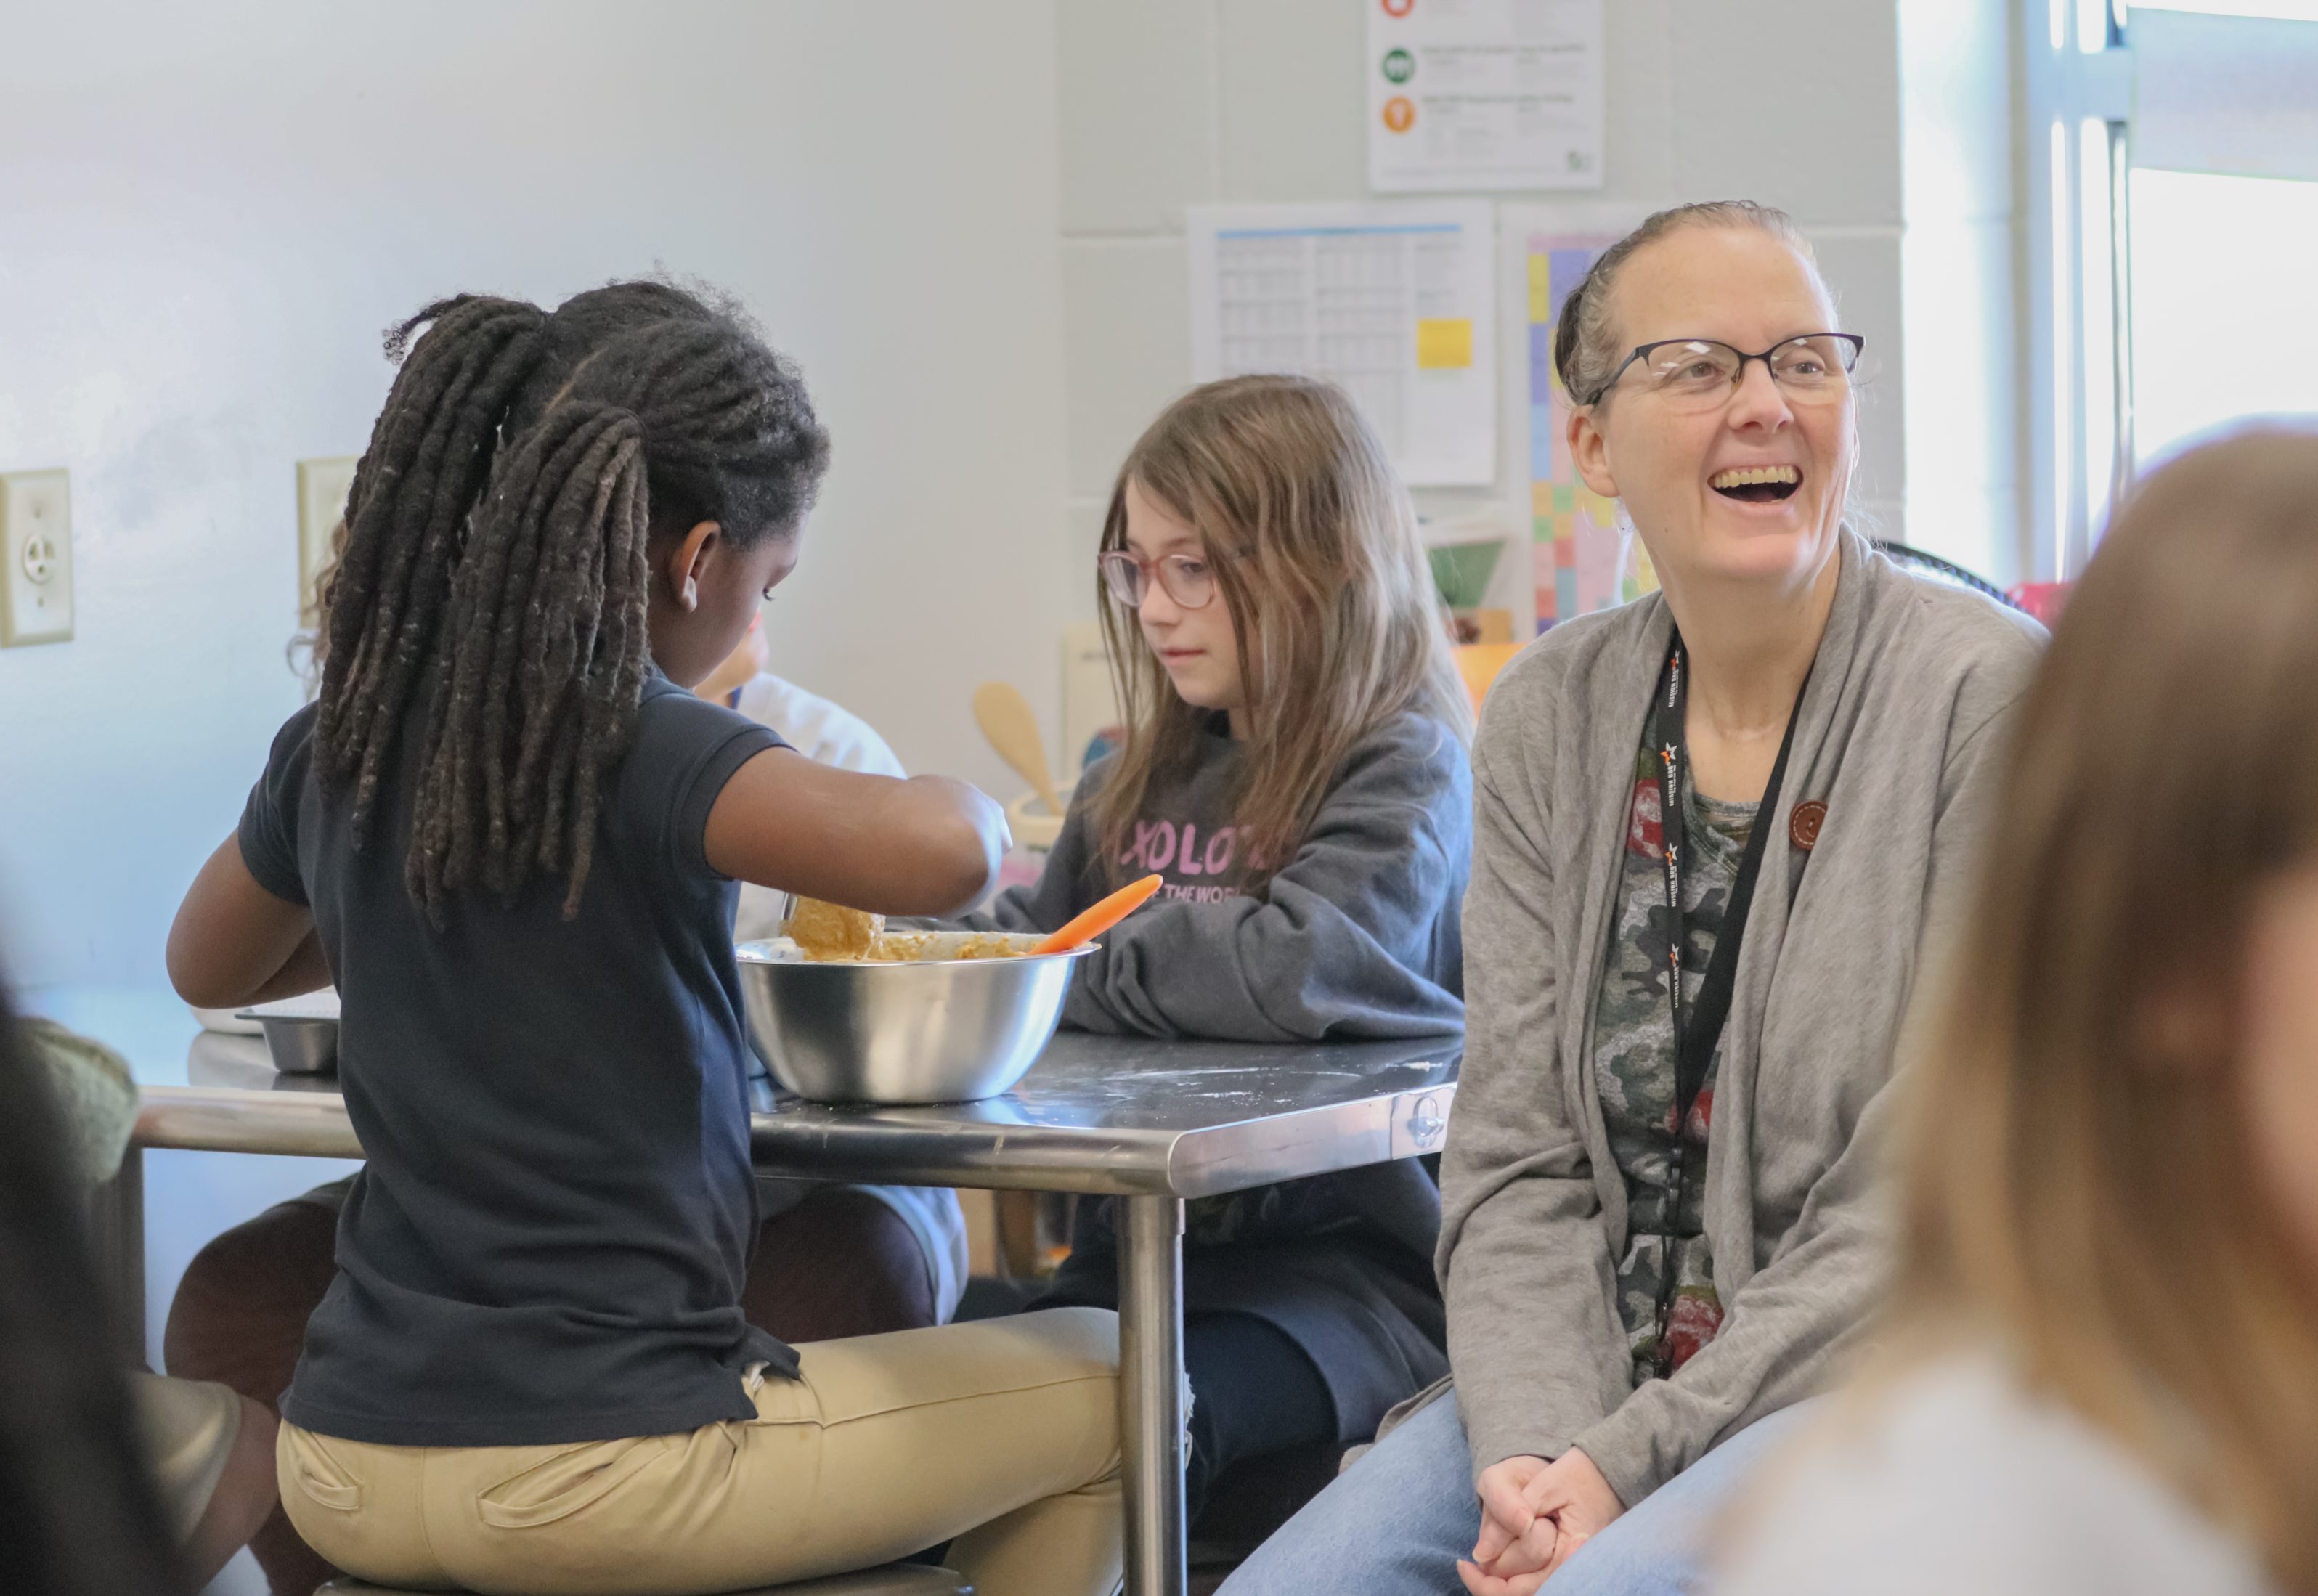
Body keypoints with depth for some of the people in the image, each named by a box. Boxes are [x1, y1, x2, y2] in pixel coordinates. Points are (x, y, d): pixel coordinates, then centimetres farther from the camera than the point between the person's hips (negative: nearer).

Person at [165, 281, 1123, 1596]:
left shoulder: (342, 743, 4)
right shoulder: (644, 752, -16)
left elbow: (208, 969, 24)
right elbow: (938, 855, -33)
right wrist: (972, 805, -10)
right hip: (590, 1468, -7)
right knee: (1106, 1381, 13)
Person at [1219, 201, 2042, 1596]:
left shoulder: (1993, 695, -9)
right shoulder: (1547, 718, 7)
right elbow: (1518, 1157, 5)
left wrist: (1636, 1458, -16)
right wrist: (1536, 1448, -13)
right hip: (1598, 1384, 5)